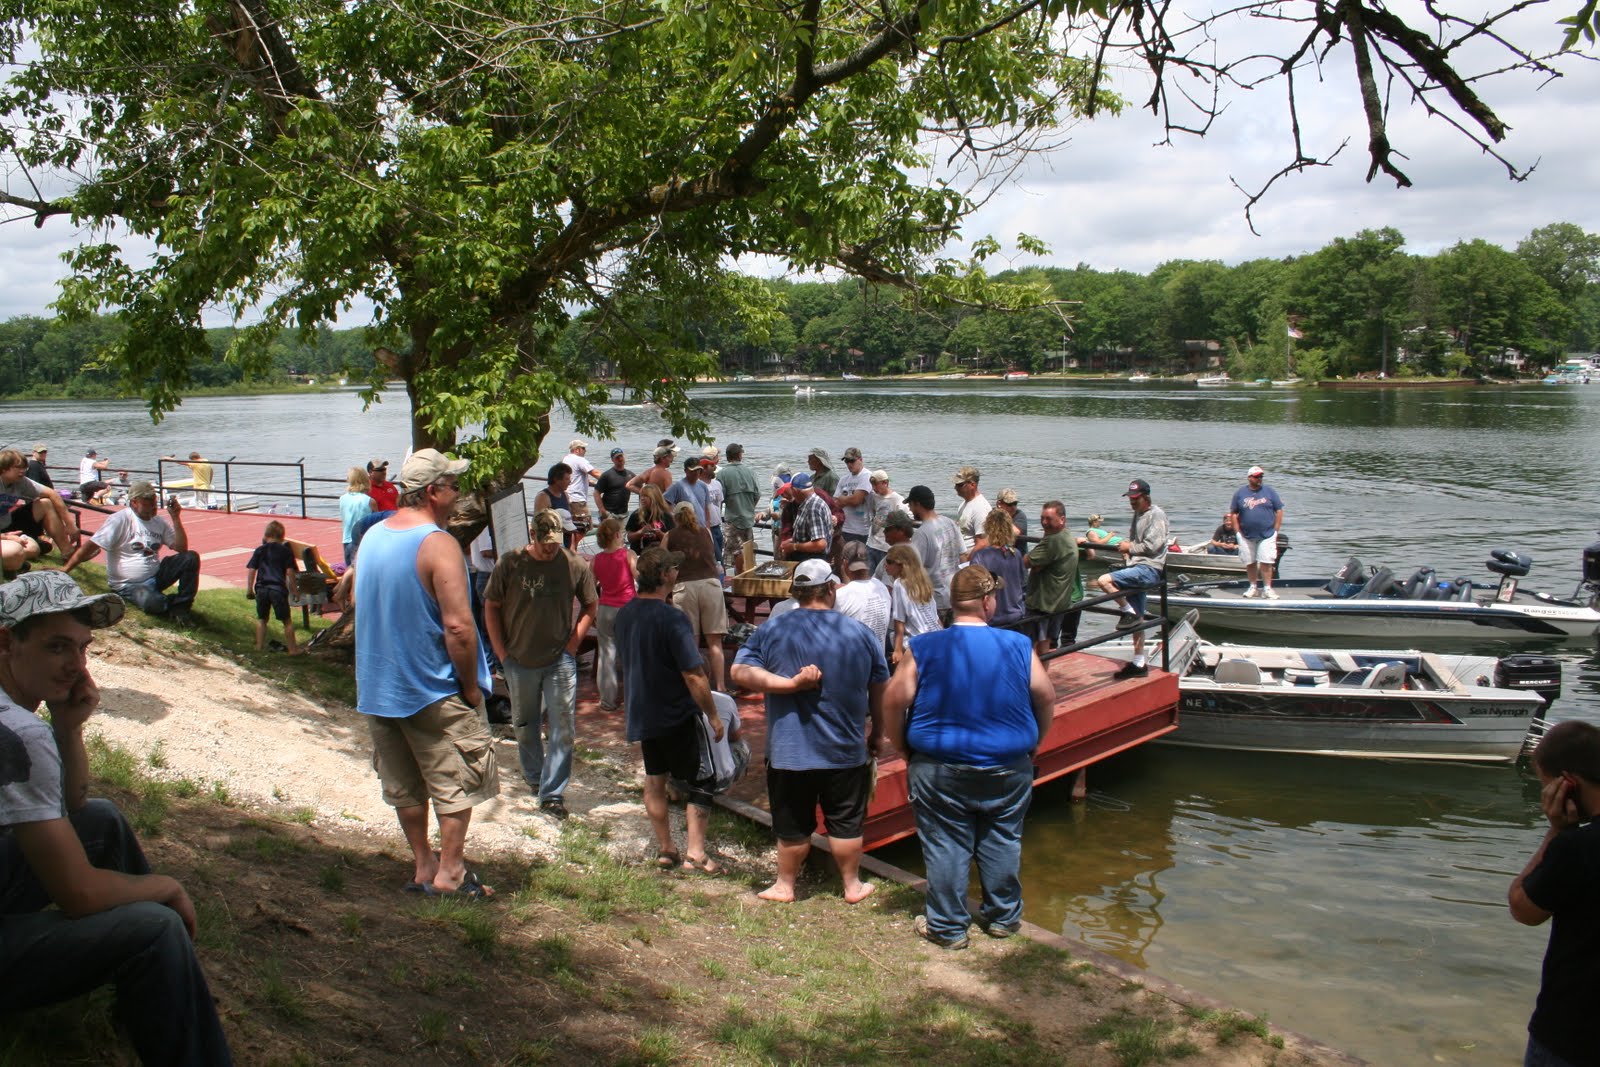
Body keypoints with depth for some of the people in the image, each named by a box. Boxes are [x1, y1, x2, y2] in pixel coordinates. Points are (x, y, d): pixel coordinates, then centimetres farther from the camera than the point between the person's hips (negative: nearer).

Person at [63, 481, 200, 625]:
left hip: (155, 577, 6)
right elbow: (91, 545, -15)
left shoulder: (160, 522, 6)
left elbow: (181, 548, 0)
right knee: (153, 603, -38)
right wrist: (65, 569, -21)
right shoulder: (120, 520, -11)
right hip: (127, 585, -6)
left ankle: (181, 606, -7)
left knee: (191, 558, -17)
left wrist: (175, 518, -9)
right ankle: (175, 602, -1)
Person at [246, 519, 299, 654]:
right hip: (278, 589, -3)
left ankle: (260, 646, 21)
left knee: (261, 619, 19)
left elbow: (251, 570, 4)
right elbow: (290, 572, -4)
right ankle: (292, 649, 2)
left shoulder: (259, 550, 8)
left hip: (261, 589, 3)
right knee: (287, 620, 3)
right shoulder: (286, 551, 1)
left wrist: (249, 590, 10)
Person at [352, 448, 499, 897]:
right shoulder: (438, 544, -20)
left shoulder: (371, 537, 5)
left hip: (377, 688, 8)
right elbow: (458, 627, -25)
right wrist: (472, 687, -13)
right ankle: (449, 873, 13)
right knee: (457, 780, 7)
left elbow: (361, 605, 15)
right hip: (435, 690, -7)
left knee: (404, 785, 17)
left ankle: (422, 866, 27)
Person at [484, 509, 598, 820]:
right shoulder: (509, 564, -7)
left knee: (563, 729, -3)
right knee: (524, 726, 16)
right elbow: (491, 607, 2)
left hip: (560, 660, -1)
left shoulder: (574, 565, -7)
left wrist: (574, 640, -3)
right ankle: (534, 777, 38)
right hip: (519, 661, 1)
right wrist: (501, 652, -2)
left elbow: (591, 605, 6)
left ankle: (552, 793, 4)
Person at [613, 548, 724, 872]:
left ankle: (665, 849, 25)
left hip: (641, 714, 7)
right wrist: (714, 717, -14)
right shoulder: (672, 618, -24)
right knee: (701, 782, 6)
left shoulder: (625, 614, 1)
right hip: (678, 716, -7)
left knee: (654, 781, 17)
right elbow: (694, 676, -24)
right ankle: (695, 851, 3)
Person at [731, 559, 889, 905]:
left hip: (789, 750, -1)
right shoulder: (860, 634, -3)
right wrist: (877, 734, 18)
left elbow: (740, 671, -12)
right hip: (847, 750, 1)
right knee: (846, 822, 13)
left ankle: (785, 885, 26)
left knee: (793, 825, 11)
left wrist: (790, 683, -16)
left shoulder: (770, 631, -6)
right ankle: (853, 886, 26)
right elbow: (880, 691, 5)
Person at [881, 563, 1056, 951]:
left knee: (945, 846, 9)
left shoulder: (924, 648, -11)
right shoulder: (1018, 646, -7)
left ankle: (947, 927, 18)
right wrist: (1033, 743, 15)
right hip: (1008, 769, 2)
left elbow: (893, 702, -12)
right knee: (1002, 842, 17)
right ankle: (1003, 917, 30)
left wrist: (903, 748, 4)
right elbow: (1046, 699, -1)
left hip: (940, 770, -1)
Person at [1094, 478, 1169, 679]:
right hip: (1138, 568, 9)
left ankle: (1129, 613, -9)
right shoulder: (1138, 514, 19)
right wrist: (1127, 550, 8)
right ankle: (1138, 664, 16)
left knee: (1105, 581, -25)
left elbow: (1152, 546, -17)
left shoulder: (1156, 515, -8)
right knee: (1137, 620, 10)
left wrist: (1130, 548, -6)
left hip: (1149, 569, -9)